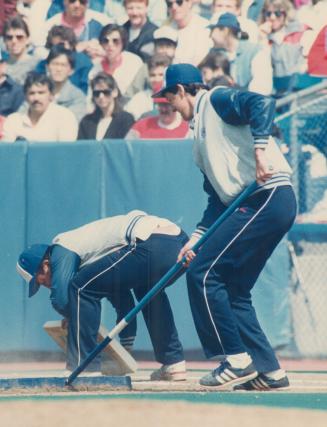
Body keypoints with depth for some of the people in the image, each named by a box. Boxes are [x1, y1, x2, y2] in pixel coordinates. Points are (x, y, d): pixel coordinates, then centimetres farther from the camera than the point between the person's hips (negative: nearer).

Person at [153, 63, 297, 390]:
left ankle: (237, 360, -8)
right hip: (257, 206, 10)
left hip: (268, 197, -10)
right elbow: (218, 197, 24)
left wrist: (260, 150, -28)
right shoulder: (201, 135, 26)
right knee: (233, 290, 10)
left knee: (202, 274, -10)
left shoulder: (217, 100, 1)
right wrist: (196, 238, 16)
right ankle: (268, 371, 10)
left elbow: (262, 103, -18)